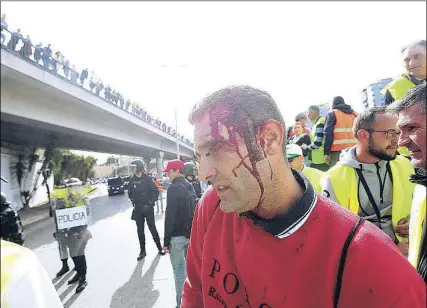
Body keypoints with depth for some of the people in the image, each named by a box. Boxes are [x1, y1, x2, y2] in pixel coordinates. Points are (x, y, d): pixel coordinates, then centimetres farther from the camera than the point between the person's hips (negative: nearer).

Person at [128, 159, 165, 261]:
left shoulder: (148, 179, -10)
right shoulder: (132, 180, 2)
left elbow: (155, 192, -9)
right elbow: (130, 193, 16)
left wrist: (150, 203, -14)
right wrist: (133, 202, 5)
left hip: (148, 208, -4)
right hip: (137, 209, 4)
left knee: (152, 228, 4)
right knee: (140, 230, 9)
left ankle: (159, 247, 22)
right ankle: (142, 250, 22)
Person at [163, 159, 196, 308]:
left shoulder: (174, 188, -16)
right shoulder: (190, 186, 8)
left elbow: (170, 216, -19)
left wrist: (166, 240, -13)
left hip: (177, 236, -8)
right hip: (191, 233, 8)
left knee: (179, 271, 1)